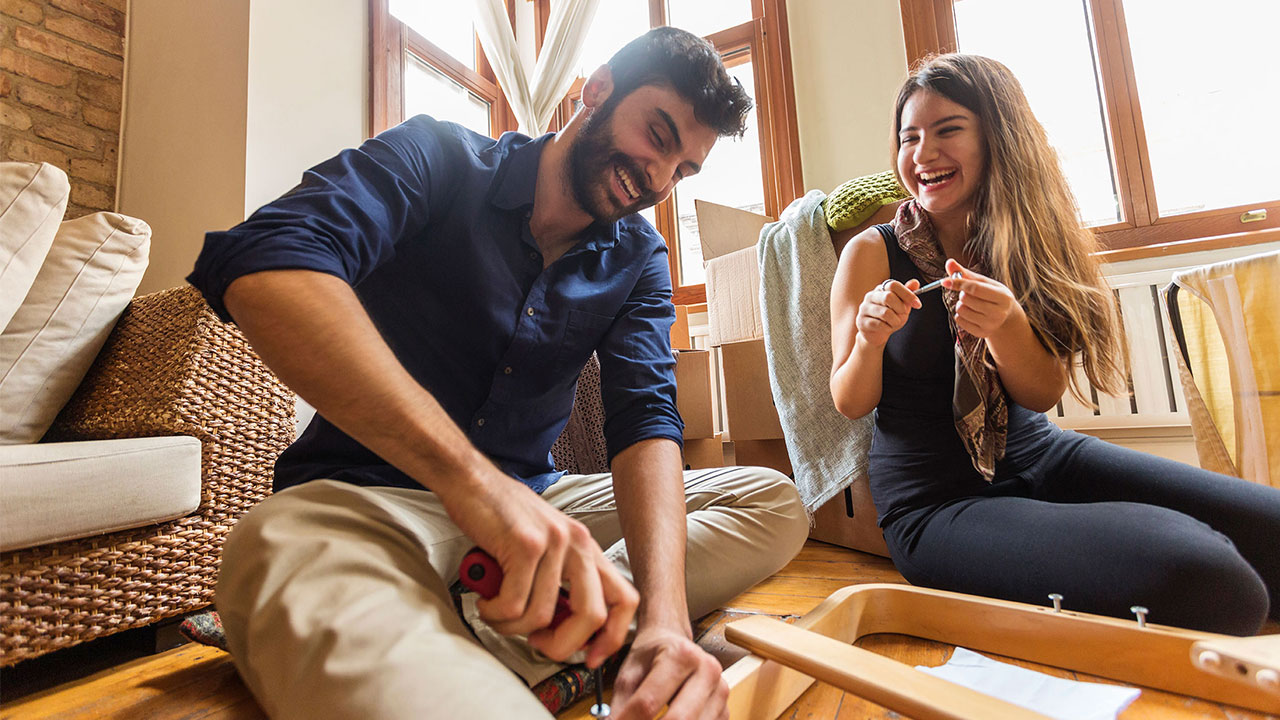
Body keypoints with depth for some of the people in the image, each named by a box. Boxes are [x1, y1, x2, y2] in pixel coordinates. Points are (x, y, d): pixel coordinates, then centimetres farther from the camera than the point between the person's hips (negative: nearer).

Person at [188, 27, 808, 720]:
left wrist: (665, 612, -26)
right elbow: (260, 263, -24)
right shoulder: (440, 157, -6)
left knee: (774, 503, -10)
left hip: (529, 502, 6)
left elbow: (645, 418, -9)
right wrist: (473, 478, -37)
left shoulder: (638, 258, 4)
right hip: (365, 495, -5)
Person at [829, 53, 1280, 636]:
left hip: (1035, 456, 5)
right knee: (1198, 578, -25)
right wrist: (871, 338, -27)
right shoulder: (871, 253, -8)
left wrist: (1005, 324, -21)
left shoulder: (1023, 243, 4)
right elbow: (850, 404, -6)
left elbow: (1043, 396, 0)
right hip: (933, 500, -5)